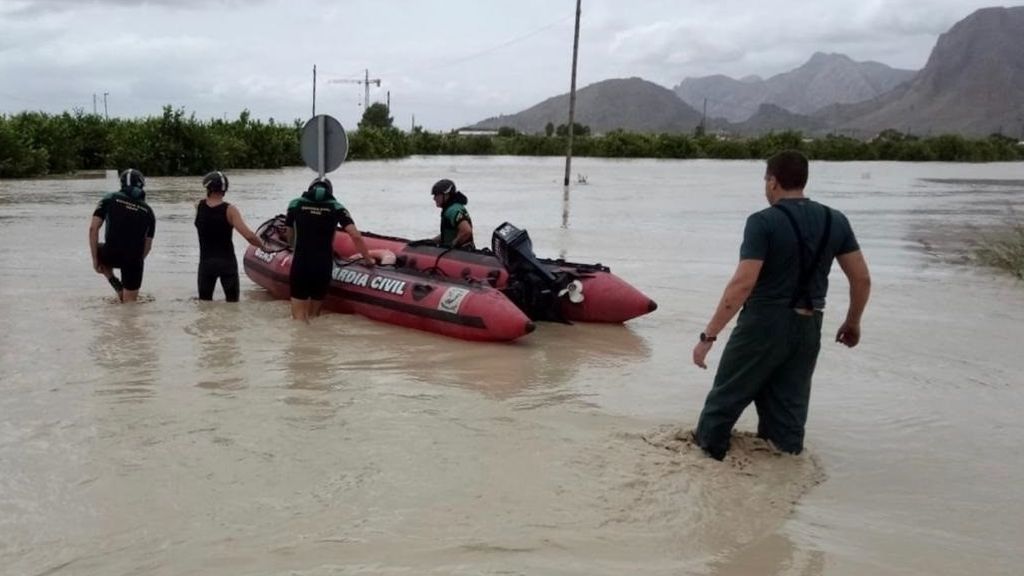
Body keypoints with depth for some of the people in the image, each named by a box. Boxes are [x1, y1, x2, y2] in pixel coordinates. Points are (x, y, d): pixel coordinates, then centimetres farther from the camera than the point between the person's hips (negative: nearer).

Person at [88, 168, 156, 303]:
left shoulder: (110, 199, 6)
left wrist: (95, 259, 4)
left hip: (111, 255, -1)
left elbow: (93, 228, -1)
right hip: (134, 259, 1)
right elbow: (148, 245, 15)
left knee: (97, 250, 33)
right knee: (130, 302, 11)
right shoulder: (148, 211, 12)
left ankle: (115, 283, 18)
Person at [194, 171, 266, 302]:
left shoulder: (198, 207, -4)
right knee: (232, 302, 8)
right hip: (227, 262, -2)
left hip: (206, 263, 2)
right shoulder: (230, 210, -12)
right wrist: (262, 245, -6)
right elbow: (249, 236, -19)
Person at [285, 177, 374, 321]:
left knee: (299, 318, 3)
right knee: (314, 317, 17)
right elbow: (356, 236, -6)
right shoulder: (336, 207, 4)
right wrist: (368, 259, 5)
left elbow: (289, 236, 17)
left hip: (300, 265, -1)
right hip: (324, 266, 1)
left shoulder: (295, 204, 6)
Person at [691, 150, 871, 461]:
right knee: (789, 408, 15)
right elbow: (862, 278, 7)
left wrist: (709, 335, -19)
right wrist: (853, 322, 22)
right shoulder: (835, 221, 4)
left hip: (764, 324, -5)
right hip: (808, 328, 6)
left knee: (725, 399, 11)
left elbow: (743, 284, -22)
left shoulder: (763, 222, -14)